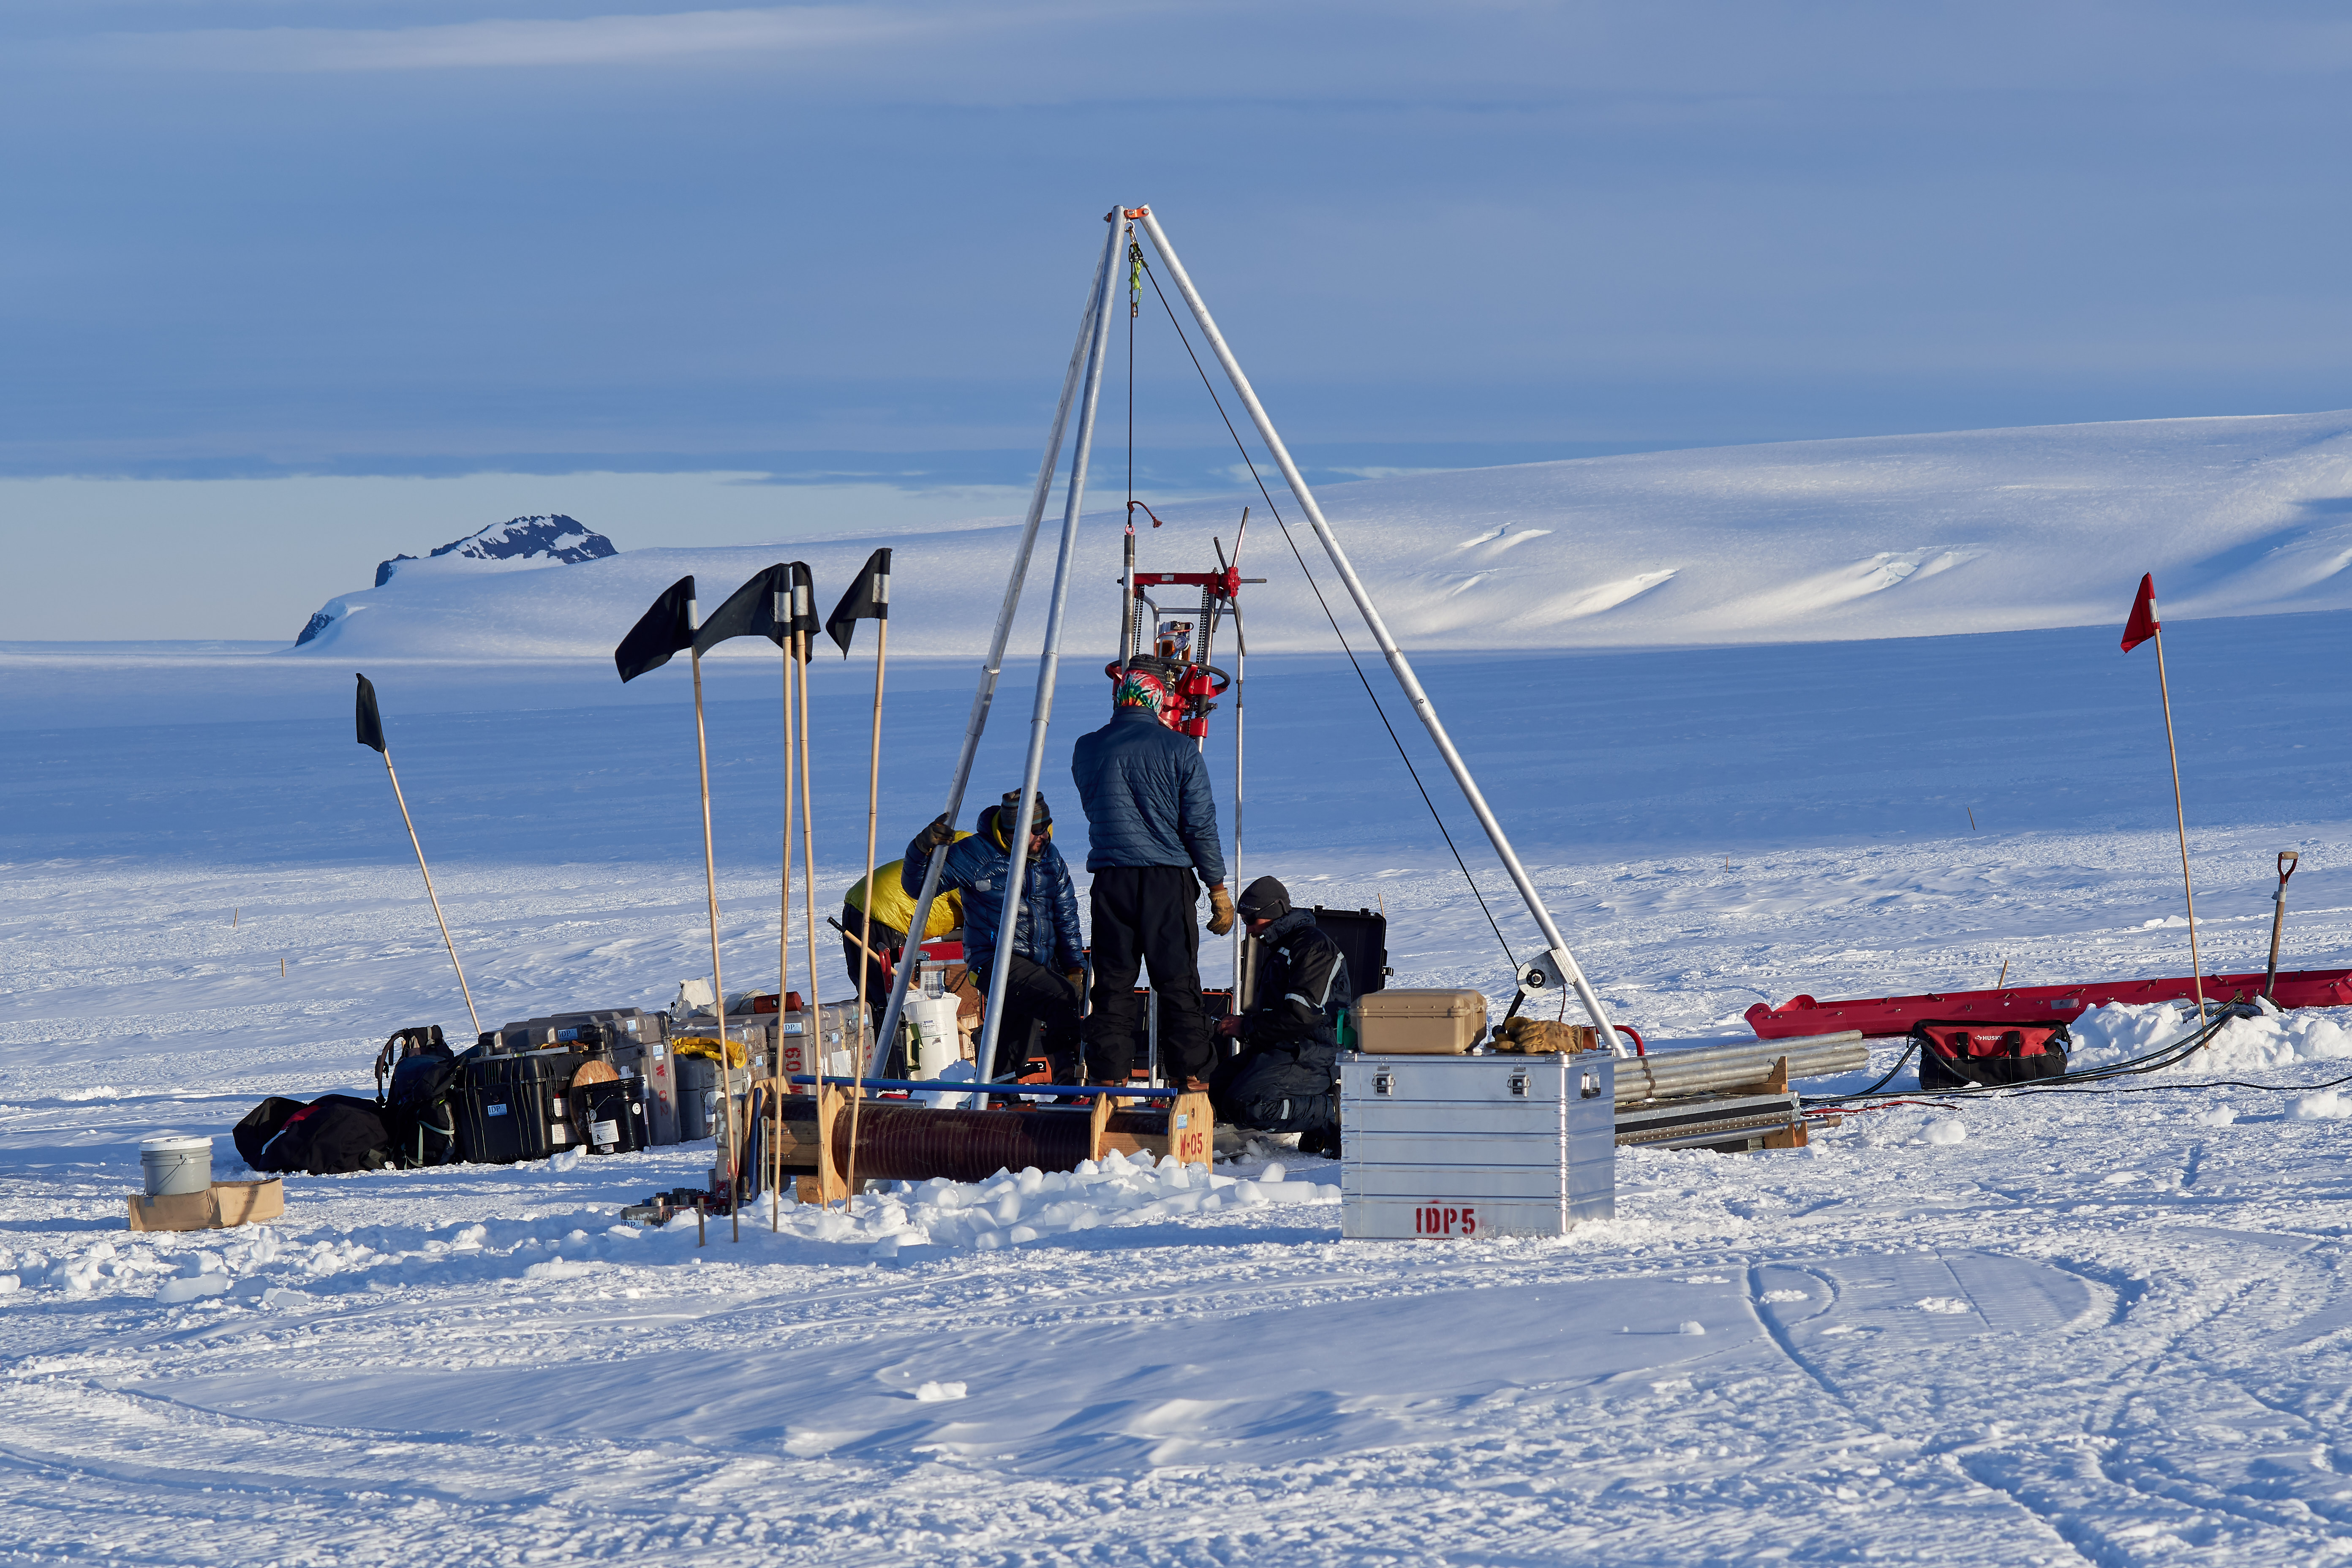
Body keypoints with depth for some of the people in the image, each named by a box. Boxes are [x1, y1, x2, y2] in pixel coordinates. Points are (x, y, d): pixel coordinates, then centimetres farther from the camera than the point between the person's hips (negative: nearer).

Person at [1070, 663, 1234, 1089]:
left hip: (1110, 878, 2)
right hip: (1168, 878, -2)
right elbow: (1200, 826, -2)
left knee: (1113, 983, 6)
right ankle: (1190, 1078, 1)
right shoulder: (1178, 749, -2)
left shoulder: (1087, 750, 6)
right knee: (1179, 985, 3)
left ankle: (1109, 1080, 4)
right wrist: (1218, 889, 4)